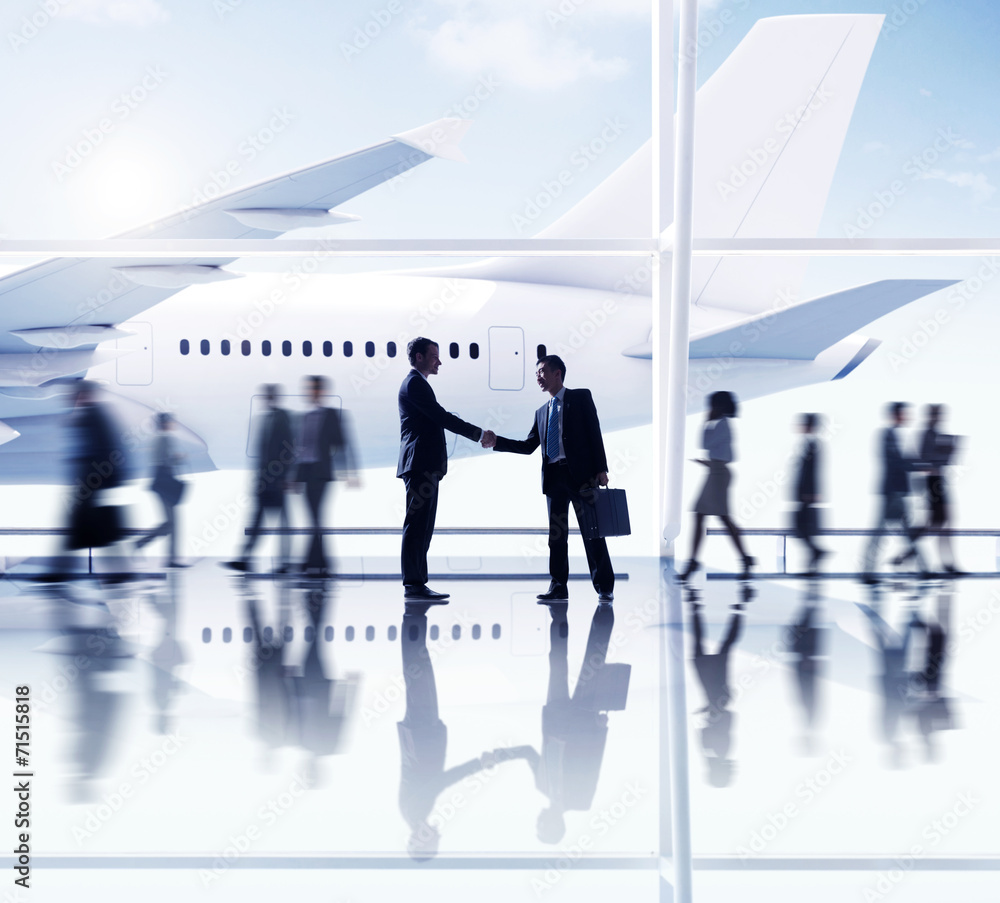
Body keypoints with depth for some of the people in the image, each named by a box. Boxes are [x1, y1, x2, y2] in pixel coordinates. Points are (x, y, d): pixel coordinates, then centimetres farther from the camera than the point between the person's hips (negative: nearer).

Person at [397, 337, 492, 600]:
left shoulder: (417, 383, 23)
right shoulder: (414, 383, -10)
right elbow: (442, 417, -16)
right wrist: (479, 433, -13)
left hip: (425, 467, 11)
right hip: (420, 464, -11)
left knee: (422, 527, 10)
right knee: (416, 525, -10)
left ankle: (416, 583, 11)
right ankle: (413, 584, -10)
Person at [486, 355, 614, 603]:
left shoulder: (581, 397, 5)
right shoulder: (542, 412, 20)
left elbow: (594, 433, -3)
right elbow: (528, 446, 16)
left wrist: (601, 469, -11)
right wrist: (497, 442, 5)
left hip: (581, 474, -5)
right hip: (554, 477, 5)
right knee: (556, 534, 5)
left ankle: (605, 587, 4)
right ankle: (558, 587, 9)